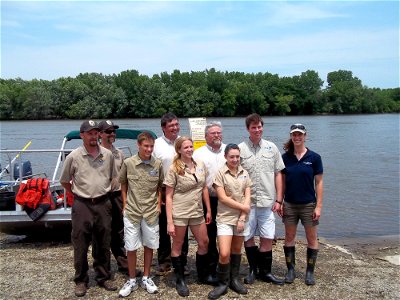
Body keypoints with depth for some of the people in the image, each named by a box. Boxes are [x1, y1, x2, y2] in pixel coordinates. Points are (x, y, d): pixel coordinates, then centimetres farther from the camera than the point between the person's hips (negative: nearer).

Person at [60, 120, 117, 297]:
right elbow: (64, 181, 5)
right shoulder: (73, 157, -6)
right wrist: (78, 194, 8)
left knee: (103, 244, 13)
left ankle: (104, 277, 27)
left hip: (103, 204, 3)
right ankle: (81, 280, 22)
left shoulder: (108, 155, 2)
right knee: (80, 245, 6)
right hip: (82, 206, -2)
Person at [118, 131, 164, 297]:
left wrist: (158, 204, 3)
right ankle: (132, 280, 23)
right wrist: (125, 204, 3)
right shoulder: (128, 163, -7)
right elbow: (123, 184, 7)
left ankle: (146, 278, 27)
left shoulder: (158, 164, -4)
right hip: (131, 212, -1)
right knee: (131, 248, 6)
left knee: (149, 246, 11)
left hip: (151, 212, 1)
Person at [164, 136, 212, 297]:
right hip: (179, 212, -5)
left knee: (204, 243, 14)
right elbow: (168, 196, -11)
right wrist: (169, 222, -15)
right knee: (178, 245, 8)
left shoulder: (200, 165, 2)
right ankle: (180, 280, 24)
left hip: (197, 212, 5)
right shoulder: (174, 168, -11)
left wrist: (208, 210, 10)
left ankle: (202, 274, 35)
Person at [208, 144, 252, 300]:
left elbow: (247, 197, 2)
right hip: (225, 218, -4)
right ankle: (223, 284, 10)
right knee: (224, 254, -10)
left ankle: (234, 280, 30)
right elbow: (222, 198, -11)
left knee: (237, 250, 13)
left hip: (242, 218, 4)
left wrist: (242, 218, -7)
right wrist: (242, 207, -9)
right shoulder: (220, 173, -7)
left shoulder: (244, 173, 5)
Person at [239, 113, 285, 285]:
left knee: (267, 238, 5)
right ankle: (253, 269, 28)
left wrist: (278, 200, 2)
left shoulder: (272, 148, 5)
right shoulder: (240, 149, 0)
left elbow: (278, 174, 7)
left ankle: (265, 271, 23)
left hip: (267, 201, 1)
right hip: (247, 201, -1)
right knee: (248, 237, 9)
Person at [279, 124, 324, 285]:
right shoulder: (285, 157, 0)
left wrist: (318, 206, -9)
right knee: (289, 238, 10)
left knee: (312, 239, 7)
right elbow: (282, 181, 5)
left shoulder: (314, 157, -7)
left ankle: (310, 272, 21)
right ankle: (291, 269, 24)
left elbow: (319, 183, -6)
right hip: (289, 204, 2)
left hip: (308, 204, -2)